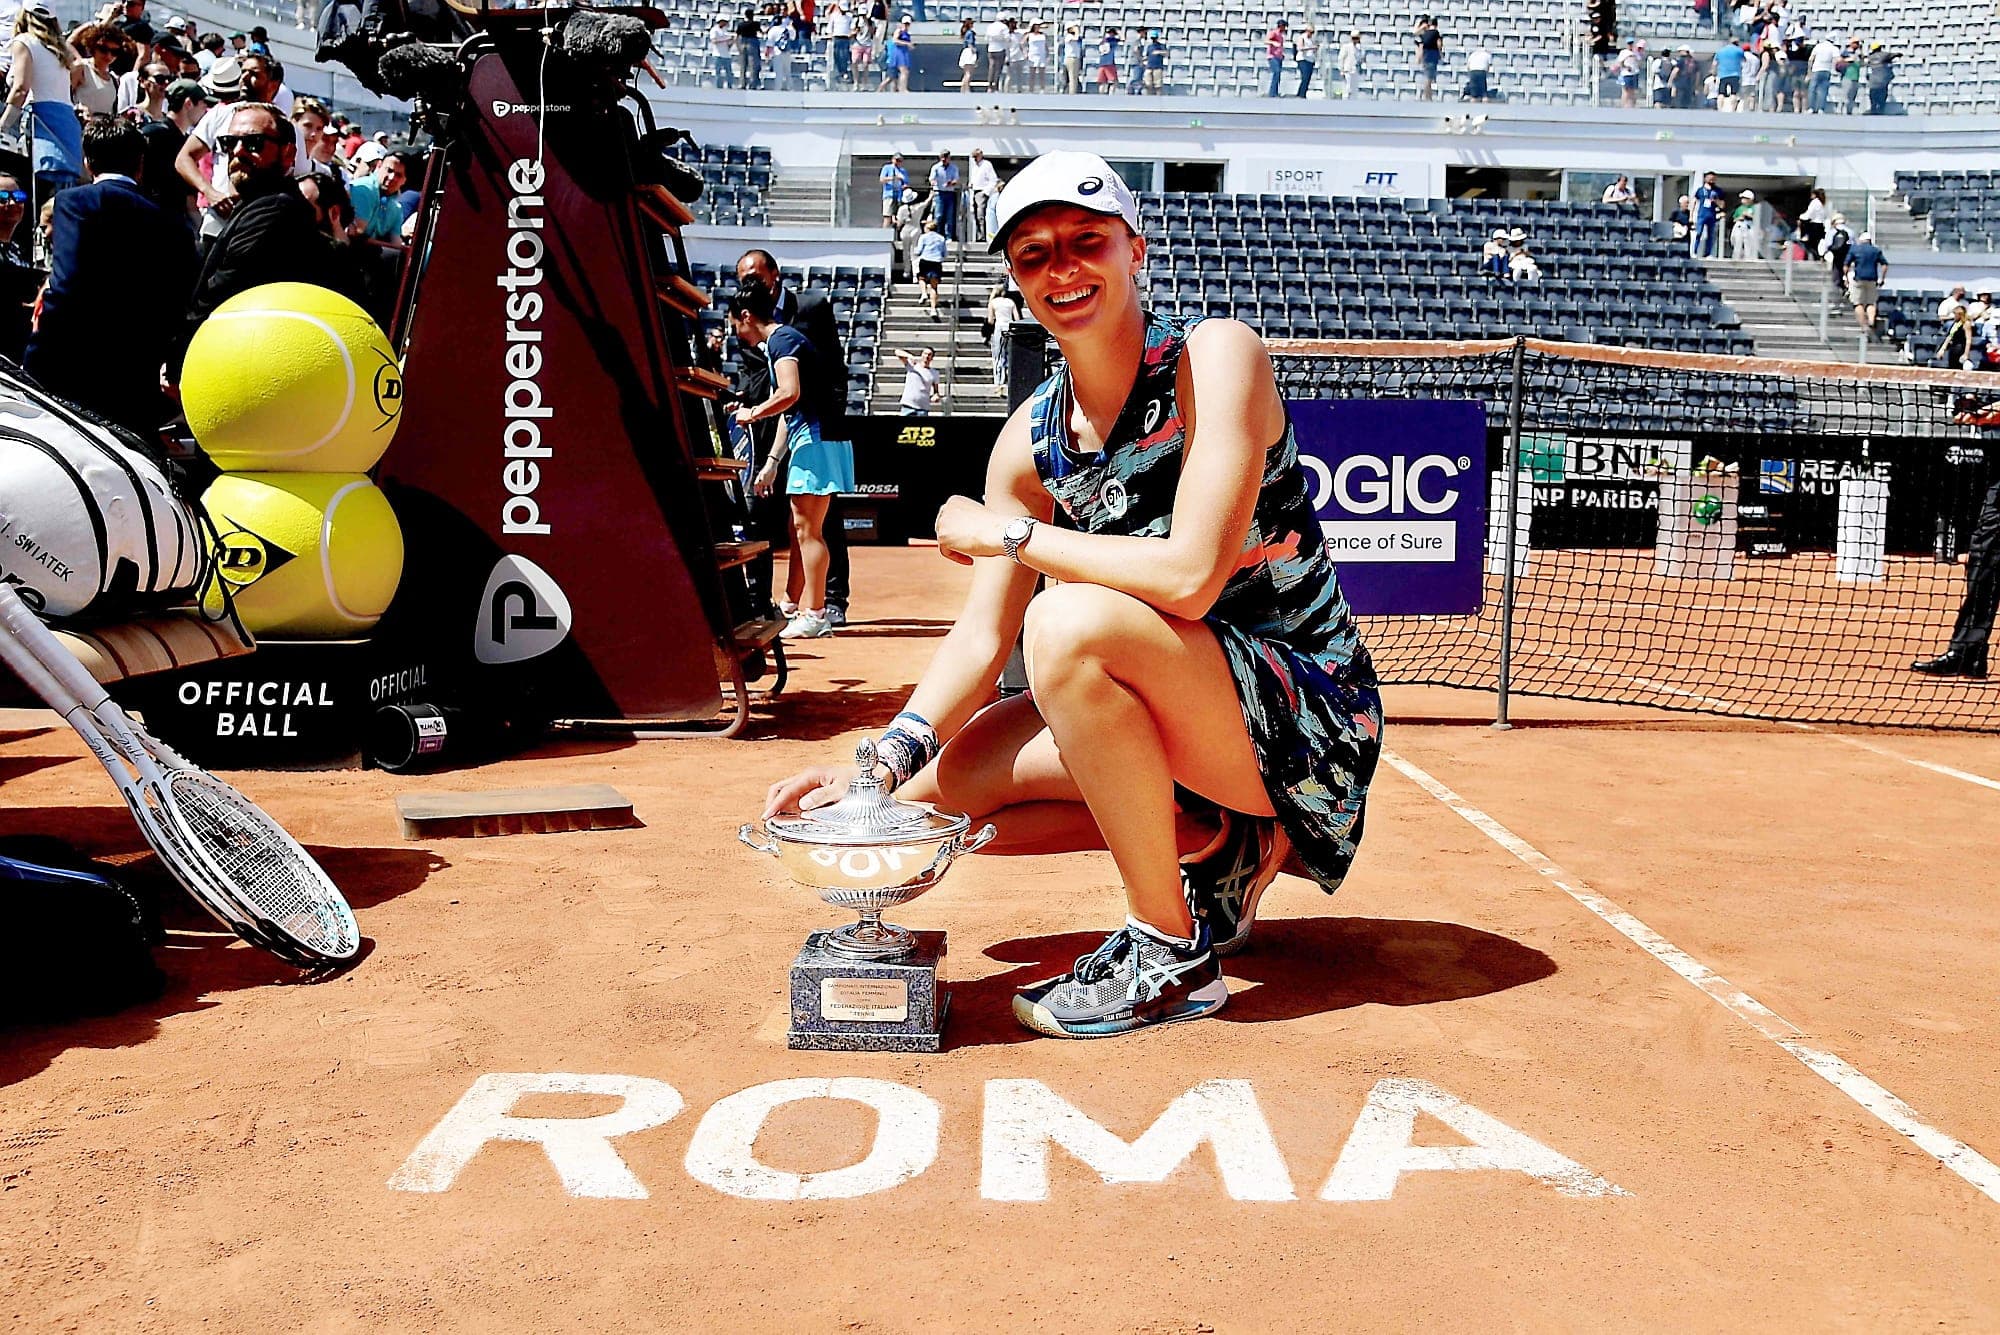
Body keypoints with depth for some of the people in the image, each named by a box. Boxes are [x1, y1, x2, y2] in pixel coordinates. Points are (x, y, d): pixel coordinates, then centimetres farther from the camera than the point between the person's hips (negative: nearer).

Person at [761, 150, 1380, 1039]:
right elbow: (981, 638, 0)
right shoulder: (1032, 439, 2)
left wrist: (1008, 533, -17)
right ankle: (1217, 844, 9)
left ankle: (1170, 956, -17)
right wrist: (884, 761, -17)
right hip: (1191, 712, 7)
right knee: (935, 788, -3)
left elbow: (1189, 577, -29)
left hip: (1312, 716, -7)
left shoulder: (1216, 356, -16)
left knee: (1069, 621, -32)